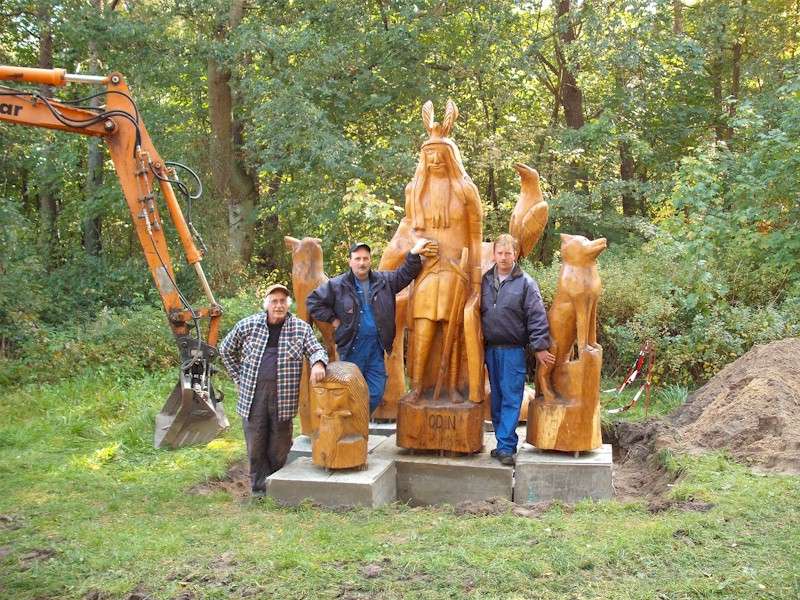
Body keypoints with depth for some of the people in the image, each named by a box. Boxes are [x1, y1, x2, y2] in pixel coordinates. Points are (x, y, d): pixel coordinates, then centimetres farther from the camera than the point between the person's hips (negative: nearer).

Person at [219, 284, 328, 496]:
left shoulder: (301, 328, 2)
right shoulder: (248, 325, 4)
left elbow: (316, 350, 3)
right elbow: (226, 349, 16)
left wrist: (318, 363, -22)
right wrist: (239, 379, 12)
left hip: (283, 397, 0)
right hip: (253, 396, 0)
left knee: (279, 446, 7)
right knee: (255, 445, 5)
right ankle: (259, 487, 17)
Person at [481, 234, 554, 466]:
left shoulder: (525, 282, -4)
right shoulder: (486, 280, 9)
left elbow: (537, 316, -7)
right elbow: (479, 313, 15)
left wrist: (539, 346, -11)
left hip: (513, 349, -5)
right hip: (490, 348, 5)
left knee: (511, 399, -4)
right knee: (497, 398, 11)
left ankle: (506, 447, 0)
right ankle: (505, 442, 21)